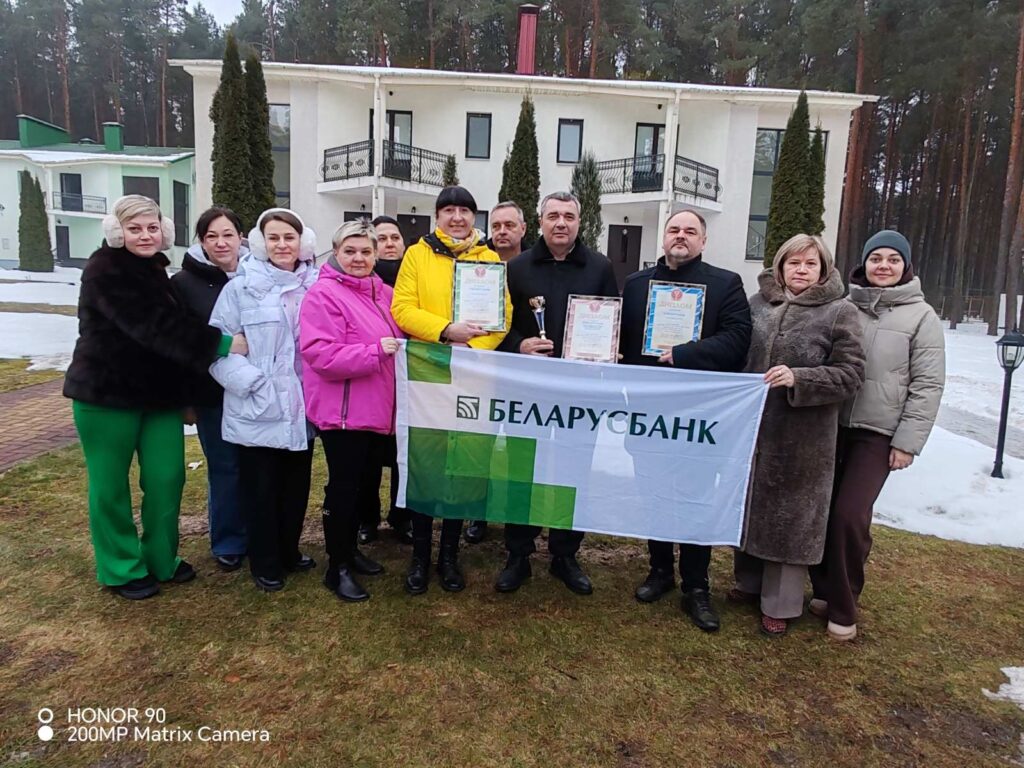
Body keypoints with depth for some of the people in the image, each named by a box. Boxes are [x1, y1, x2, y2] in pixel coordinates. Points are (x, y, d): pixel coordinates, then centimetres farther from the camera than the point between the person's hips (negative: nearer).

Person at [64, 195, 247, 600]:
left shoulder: (155, 270, 13)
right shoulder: (105, 271, -13)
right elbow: (154, 324, -25)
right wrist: (222, 344, -29)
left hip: (158, 392, 7)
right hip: (107, 393, -7)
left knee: (167, 479, 6)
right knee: (111, 484, 5)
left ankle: (161, 559, 23)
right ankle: (120, 569, 21)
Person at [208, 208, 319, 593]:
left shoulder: (317, 287, 5)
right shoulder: (241, 289, -4)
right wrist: (253, 382, -16)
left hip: (303, 409, 3)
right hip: (258, 411, -3)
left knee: (297, 485, 15)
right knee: (261, 488, 7)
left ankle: (289, 550, 35)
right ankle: (264, 562, 24)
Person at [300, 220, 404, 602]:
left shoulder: (385, 293, 11)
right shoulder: (323, 295, -13)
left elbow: (400, 339, 24)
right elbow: (320, 354, -23)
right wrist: (375, 352, -28)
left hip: (380, 409, 8)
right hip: (343, 411, -8)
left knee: (366, 482, 18)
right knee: (344, 486, 3)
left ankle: (350, 549, 37)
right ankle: (337, 568, 19)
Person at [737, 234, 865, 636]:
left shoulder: (840, 312, -4)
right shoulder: (757, 304, 6)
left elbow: (850, 375, -8)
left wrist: (798, 379, -22)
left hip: (802, 439, -4)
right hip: (750, 429, 4)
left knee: (790, 516, 6)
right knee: (749, 508, 16)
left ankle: (780, 603, 22)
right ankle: (750, 583, 36)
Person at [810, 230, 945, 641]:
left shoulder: (921, 316, 1)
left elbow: (927, 385, -2)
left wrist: (907, 441, -7)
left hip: (878, 434, -2)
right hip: (830, 426, 3)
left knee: (850, 515, -8)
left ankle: (842, 608, 11)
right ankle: (824, 590, 25)